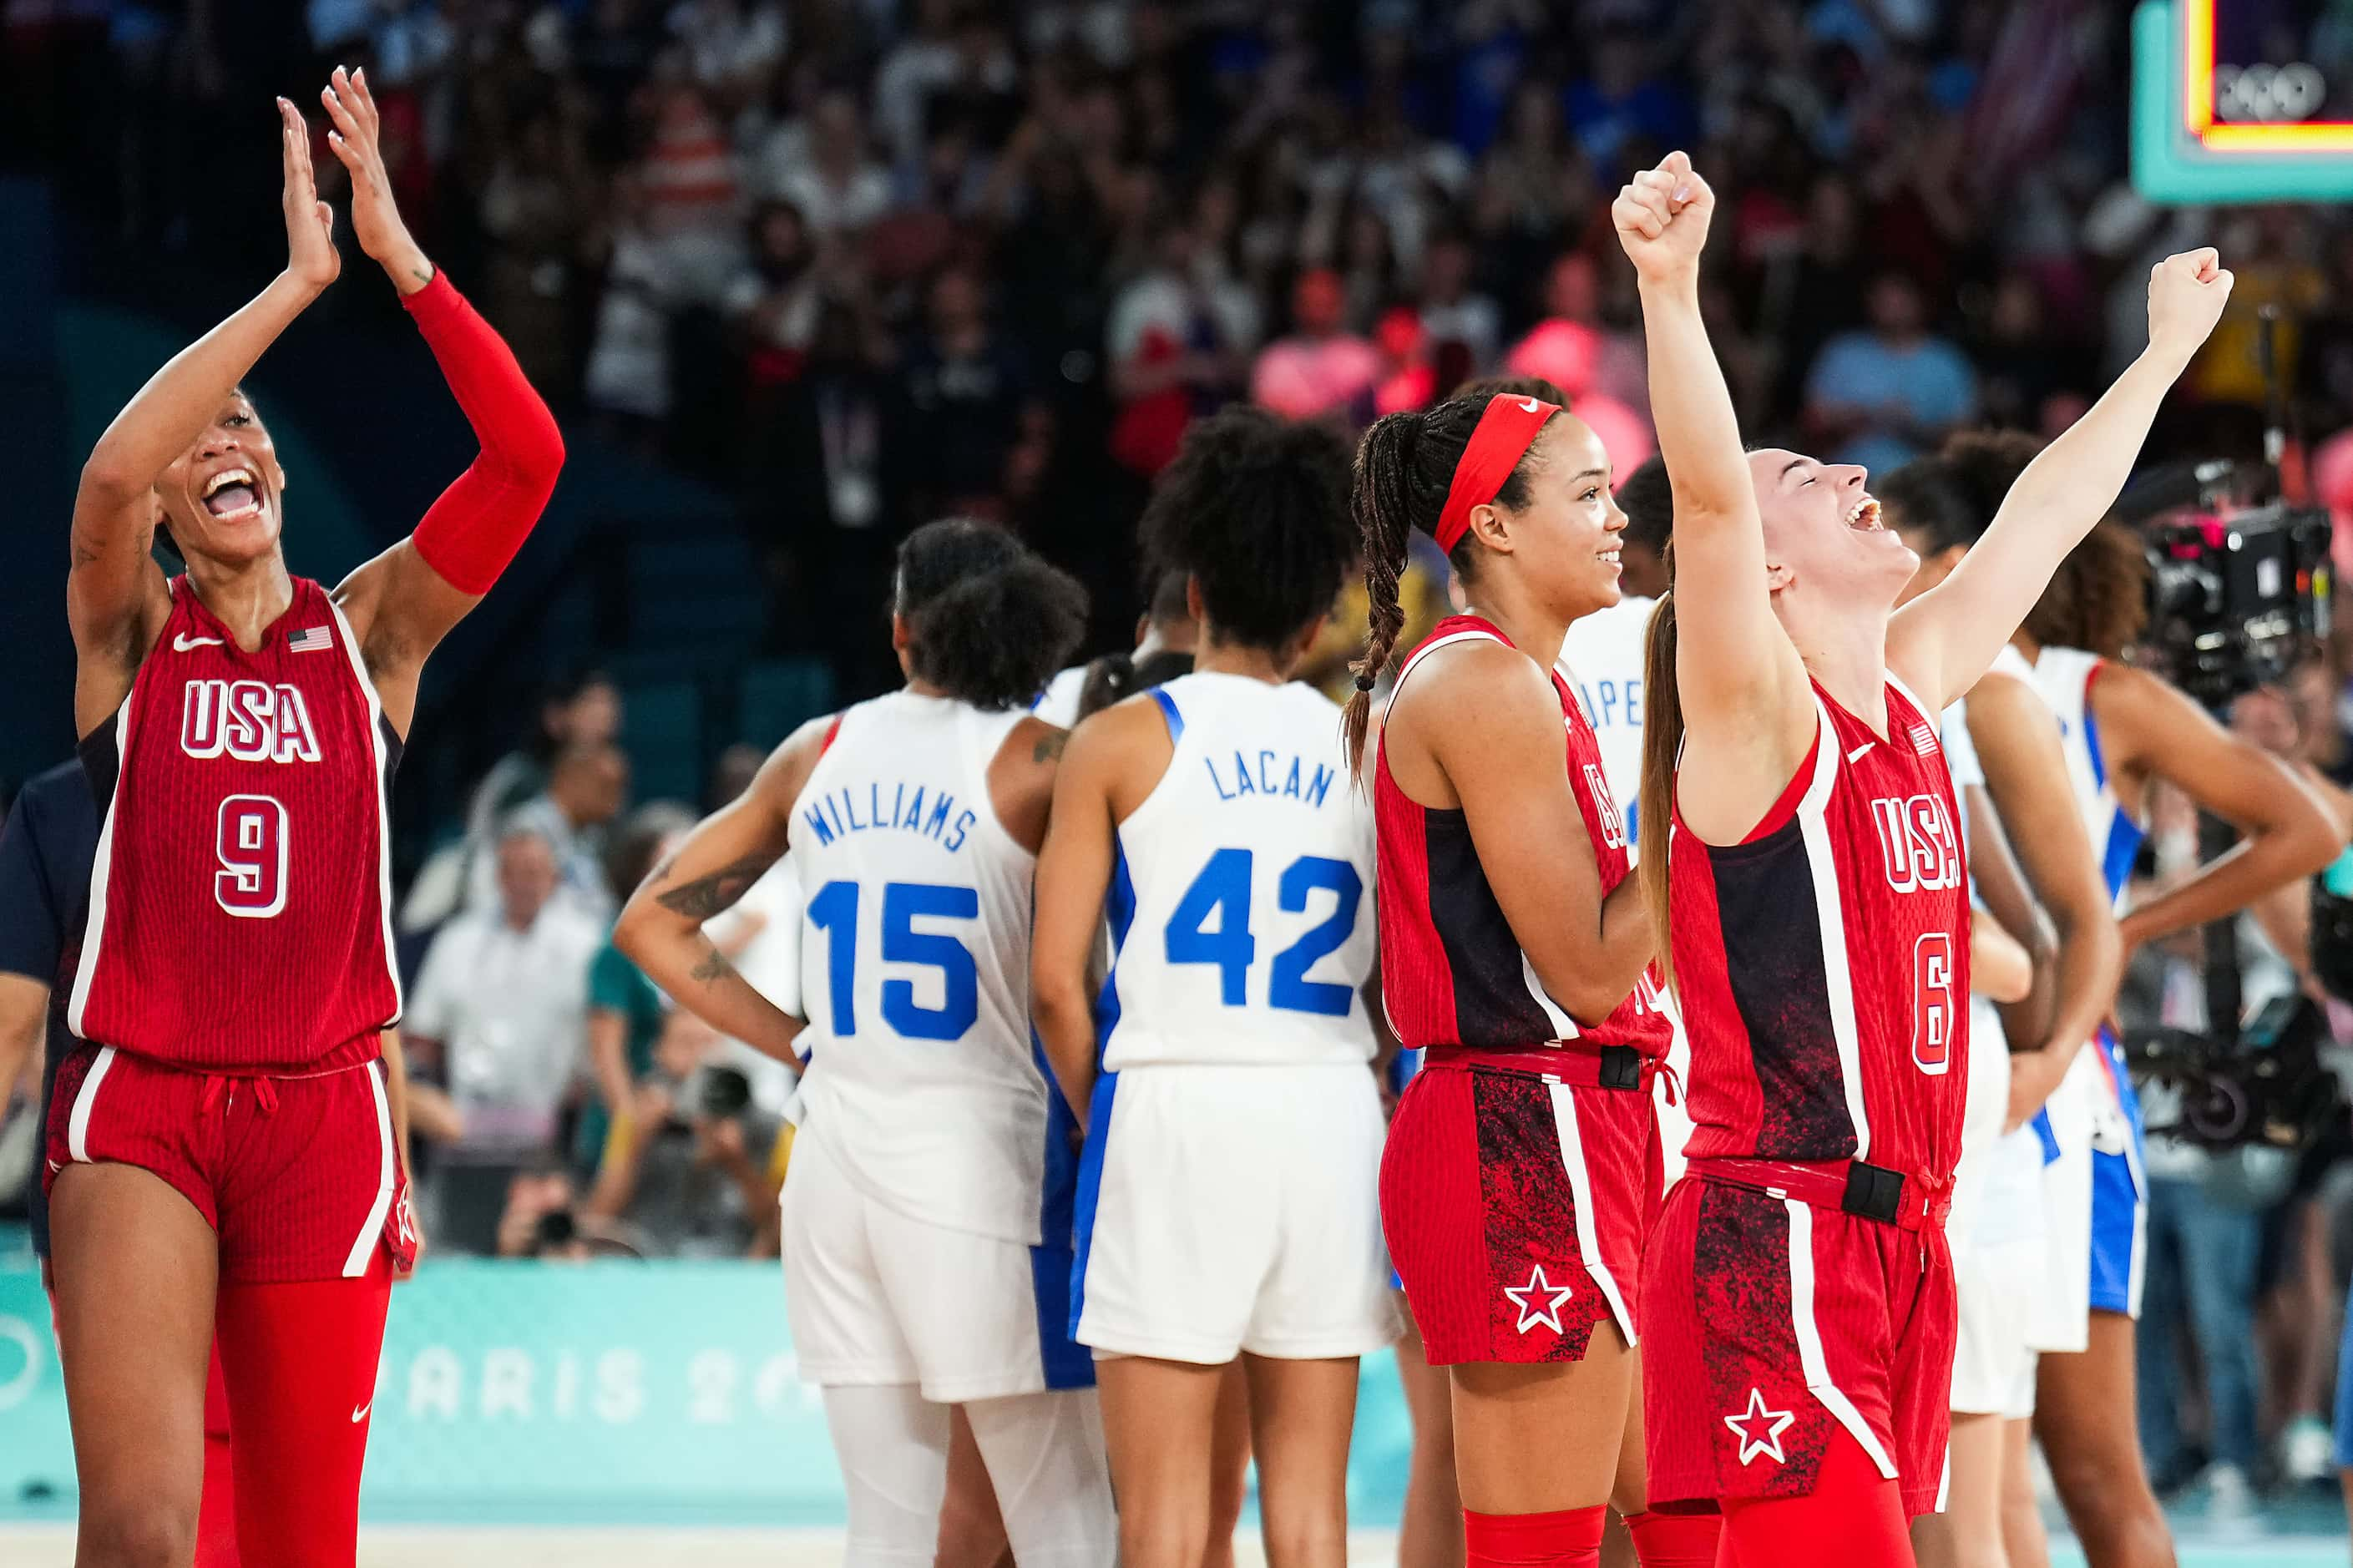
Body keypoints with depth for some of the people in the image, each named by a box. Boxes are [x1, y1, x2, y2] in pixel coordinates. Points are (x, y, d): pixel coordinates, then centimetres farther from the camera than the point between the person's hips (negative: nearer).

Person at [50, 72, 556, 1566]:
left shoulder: (370, 630, 9)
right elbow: (109, 471, -19)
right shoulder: (127, 629, 4)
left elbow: (528, 455, -6)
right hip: (139, 1098, -2)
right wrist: (299, 279, -18)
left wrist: (398, 250, -13)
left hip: (323, 1109, 2)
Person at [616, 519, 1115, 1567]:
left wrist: (801, 1046, 13)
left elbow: (653, 922, 15)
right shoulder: (1036, 761, -5)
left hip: (836, 1156, 5)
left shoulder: (820, 753, 9)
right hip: (982, 1149, -5)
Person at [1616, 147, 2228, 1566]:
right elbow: (1707, 492, -23)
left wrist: (2167, 349, 39)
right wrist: (1670, 288, -38)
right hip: (1780, 1235, -8)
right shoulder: (1754, 715, -7)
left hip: (1899, 1237, 8)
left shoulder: (1914, 692, 14)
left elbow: (2042, 521, 27)